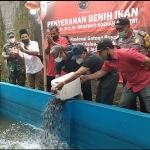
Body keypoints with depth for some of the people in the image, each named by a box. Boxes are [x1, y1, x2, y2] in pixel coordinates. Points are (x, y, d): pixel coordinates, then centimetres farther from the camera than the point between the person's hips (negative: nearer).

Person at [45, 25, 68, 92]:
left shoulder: (63, 40, -2)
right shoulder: (48, 40, 9)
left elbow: (64, 48, -22)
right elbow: (46, 52, -4)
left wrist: (53, 42, -28)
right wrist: (49, 44, -22)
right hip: (50, 71, 4)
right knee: (50, 91, 12)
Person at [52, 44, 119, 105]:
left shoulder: (90, 59, -29)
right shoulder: (87, 58, 1)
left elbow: (77, 74, -36)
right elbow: (89, 73, 11)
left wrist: (63, 83, -34)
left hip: (111, 78, -10)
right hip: (104, 78, 10)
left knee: (105, 103, -6)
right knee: (98, 101, 12)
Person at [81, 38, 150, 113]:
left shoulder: (126, 53, -30)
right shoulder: (109, 61, -4)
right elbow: (101, 72, 12)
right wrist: (86, 77, 11)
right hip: (131, 84, 8)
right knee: (122, 107, 12)